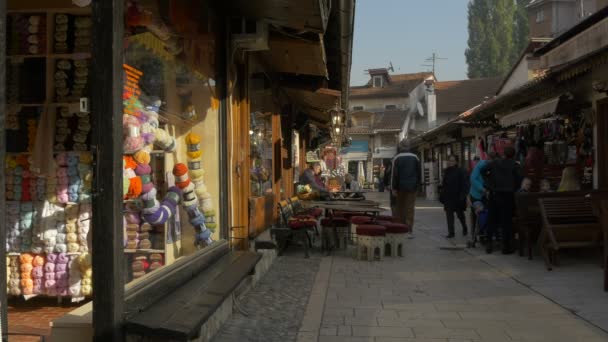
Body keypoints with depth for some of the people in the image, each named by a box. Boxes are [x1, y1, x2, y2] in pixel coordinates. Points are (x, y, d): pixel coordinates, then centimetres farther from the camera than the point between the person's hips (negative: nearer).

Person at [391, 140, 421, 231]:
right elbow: (419, 173, 6)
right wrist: (417, 184, 13)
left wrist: (393, 188, -7)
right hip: (412, 187, 1)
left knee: (400, 207, 10)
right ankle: (409, 226, -3)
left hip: (400, 186, -1)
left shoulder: (397, 158, -5)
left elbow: (394, 174, -9)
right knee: (410, 207, 1)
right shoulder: (415, 158, 4)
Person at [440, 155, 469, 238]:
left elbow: (464, 185, -12)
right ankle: (451, 232, 2)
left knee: (460, 214, 10)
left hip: (457, 197, -5)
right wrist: (442, 196, 10)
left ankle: (465, 228, 35)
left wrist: (462, 196, -19)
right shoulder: (447, 171, 11)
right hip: (448, 197, 5)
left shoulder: (461, 171, -8)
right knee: (449, 214, -1)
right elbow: (443, 185, 15)